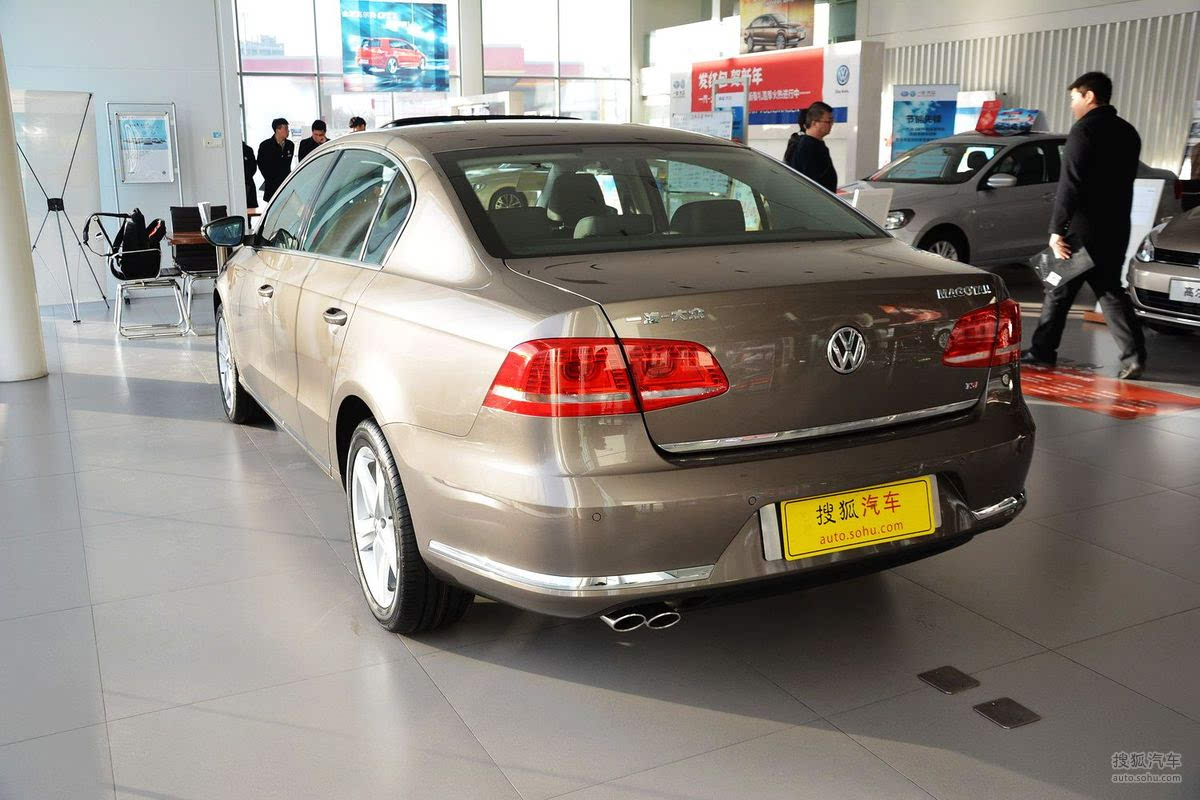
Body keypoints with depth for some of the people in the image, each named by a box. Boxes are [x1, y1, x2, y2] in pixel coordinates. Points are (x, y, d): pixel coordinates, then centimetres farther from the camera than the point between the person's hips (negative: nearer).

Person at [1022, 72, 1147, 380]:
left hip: (1085, 228, -7)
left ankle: (1042, 351, 13)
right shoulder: (1127, 132, 14)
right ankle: (1134, 355, 0)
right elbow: (1124, 181, 18)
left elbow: (1070, 185, -18)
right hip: (1116, 229, 7)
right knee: (1111, 290, 10)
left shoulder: (1085, 130, -12)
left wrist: (1056, 230, -18)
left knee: (1058, 290, 5)